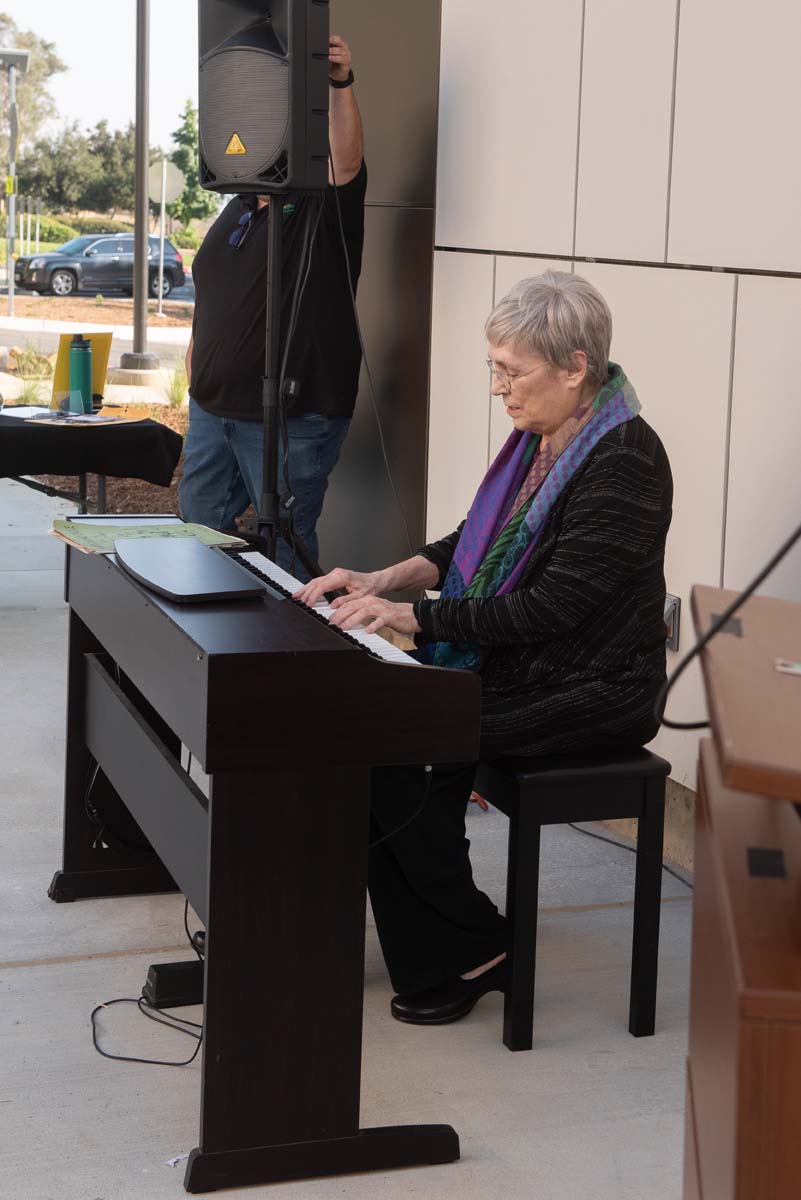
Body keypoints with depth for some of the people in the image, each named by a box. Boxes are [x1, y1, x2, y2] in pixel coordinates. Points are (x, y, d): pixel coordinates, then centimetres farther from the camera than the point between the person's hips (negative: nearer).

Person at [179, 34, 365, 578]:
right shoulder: (236, 212, 17)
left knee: (285, 549, -1)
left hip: (290, 419, -8)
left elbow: (346, 159, -28)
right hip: (213, 407, 8)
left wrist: (342, 85, -44)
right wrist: (197, 380, 16)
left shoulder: (322, 208, -6)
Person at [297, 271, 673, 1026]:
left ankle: (470, 951, -3)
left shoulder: (624, 461, -19)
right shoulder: (539, 438, 9)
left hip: (589, 693, -9)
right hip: (512, 663, 9)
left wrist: (413, 617, -22)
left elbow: (554, 606, -23)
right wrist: (385, 581, 3)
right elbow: (475, 540, 20)